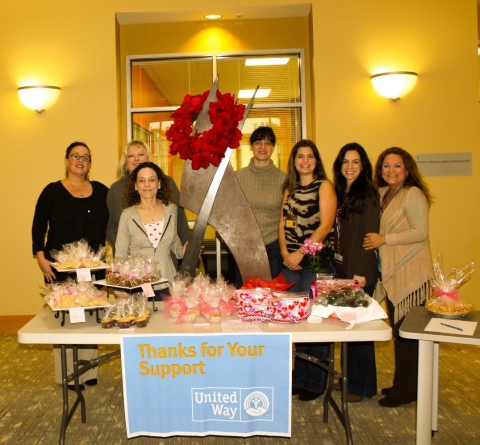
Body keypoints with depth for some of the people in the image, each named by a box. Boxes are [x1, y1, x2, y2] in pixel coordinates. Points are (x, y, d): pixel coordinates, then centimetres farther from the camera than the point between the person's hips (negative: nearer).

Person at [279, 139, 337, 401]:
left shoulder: (324, 186, -1)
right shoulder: (289, 189, 16)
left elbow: (325, 225, -11)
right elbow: (282, 224, 11)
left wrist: (300, 253, -15)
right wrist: (285, 253, -5)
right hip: (290, 262, 5)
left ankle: (315, 382, 13)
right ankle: (298, 377, 20)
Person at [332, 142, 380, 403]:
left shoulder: (367, 195, -9)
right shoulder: (339, 194, 13)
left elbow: (369, 237, -14)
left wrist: (361, 272, -19)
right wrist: (334, 262, 7)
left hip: (359, 272, -7)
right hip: (340, 268, 7)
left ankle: (362, 386, 16)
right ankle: (349, 378, 28)